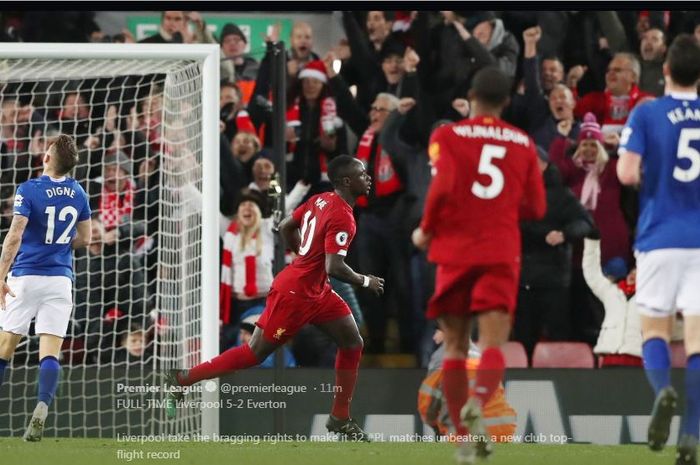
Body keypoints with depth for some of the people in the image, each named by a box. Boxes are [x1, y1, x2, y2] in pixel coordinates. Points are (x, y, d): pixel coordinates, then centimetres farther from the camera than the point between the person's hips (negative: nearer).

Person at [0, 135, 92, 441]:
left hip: (25, 277, -3)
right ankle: (42, 407, -24)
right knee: (50, 352, -3)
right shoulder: (78, 193, 5)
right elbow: (83, 239, 14)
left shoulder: (28, 190, -10)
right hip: (61, 278, 3)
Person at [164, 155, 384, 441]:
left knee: (352, 343, 8)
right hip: (294, 293, -10)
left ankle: (340, 418, 14)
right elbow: (334, 268, -29)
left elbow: (286, 227, 16)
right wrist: (366, 282, -12)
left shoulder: (320, 200, 5)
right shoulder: (342, 218, -23)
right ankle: (182, 379, 9)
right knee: (255, 353, -1)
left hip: (316, 292, 10)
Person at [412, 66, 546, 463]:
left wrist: (426, 230, 1)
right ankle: (478, 405, -40)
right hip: (502, 254, 0)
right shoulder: (523, 144, 9)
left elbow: (443, 188, -14)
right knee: (493, 344, -10)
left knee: (455, 347, 11)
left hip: (455, 251, 0)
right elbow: (536, 208, 10)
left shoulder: (447, 136, 0)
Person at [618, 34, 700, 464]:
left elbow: (627, 173, -12)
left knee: (654, 327, 9)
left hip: (660, 237, -2)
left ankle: (663, 390, -23)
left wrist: (647, 178, 10)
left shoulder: (647, 114, -3)